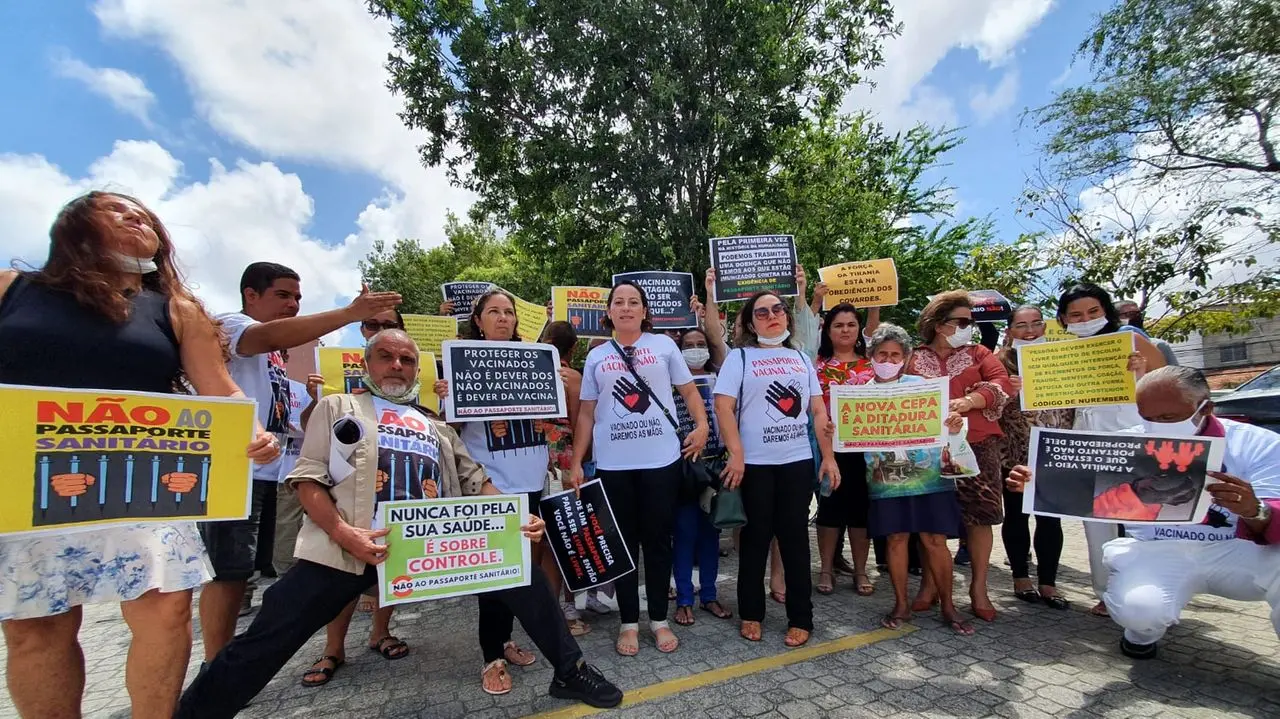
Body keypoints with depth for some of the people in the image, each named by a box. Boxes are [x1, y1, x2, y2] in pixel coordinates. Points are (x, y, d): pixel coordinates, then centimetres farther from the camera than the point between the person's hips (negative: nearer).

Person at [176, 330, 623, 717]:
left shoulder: (436, 425, 24)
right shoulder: (338, 408, 15)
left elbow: (476, 482, 18)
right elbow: (308, 478, 2)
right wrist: (342, 531, -17)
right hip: (348, 546, -2)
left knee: (523, 572, -4)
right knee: (269, 637, -4)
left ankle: (569, 672, 13)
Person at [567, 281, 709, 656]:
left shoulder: (663, 345, 5)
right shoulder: (596, 356, 9)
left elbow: (688, 389, 9)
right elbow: (586, 413, 9)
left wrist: (702, 424, -8)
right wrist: (576, 462, 5)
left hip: (662, 460, -1)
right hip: (612, 464, 1)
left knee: (658, 540, 9)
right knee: (622, 543, 10)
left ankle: (659, 619, 26)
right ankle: (629, 622, 24)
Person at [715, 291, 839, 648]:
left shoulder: (801, 358, 13)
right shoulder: (739, 357, 0)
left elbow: (818, 411, 11)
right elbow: (723, 407, -9)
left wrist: (829, 457, 5)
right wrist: (736, 454, -17)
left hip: (798, 461, 3)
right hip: (755, 463, -3)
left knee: (795, 537, 9)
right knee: (756, 538, 7)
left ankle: (800, 618, 21)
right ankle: (751, 614, 23)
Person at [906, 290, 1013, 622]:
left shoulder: (977, 353, 13)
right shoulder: (914, 359, 10)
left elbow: (1001, 381, -3)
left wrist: (966, 402, -18)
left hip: (976, 444, 1)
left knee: (979, 515, 2)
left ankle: (979, 587, 16)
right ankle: (929, 583, 16)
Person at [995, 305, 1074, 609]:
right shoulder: (1002, 362, 0)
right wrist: (1010, 391, -24)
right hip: (1014, 452, -2)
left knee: (1050, 517, 3)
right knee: (1016, 515, 7)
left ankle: (1048, 582, 15)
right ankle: (1021, 577, 20)